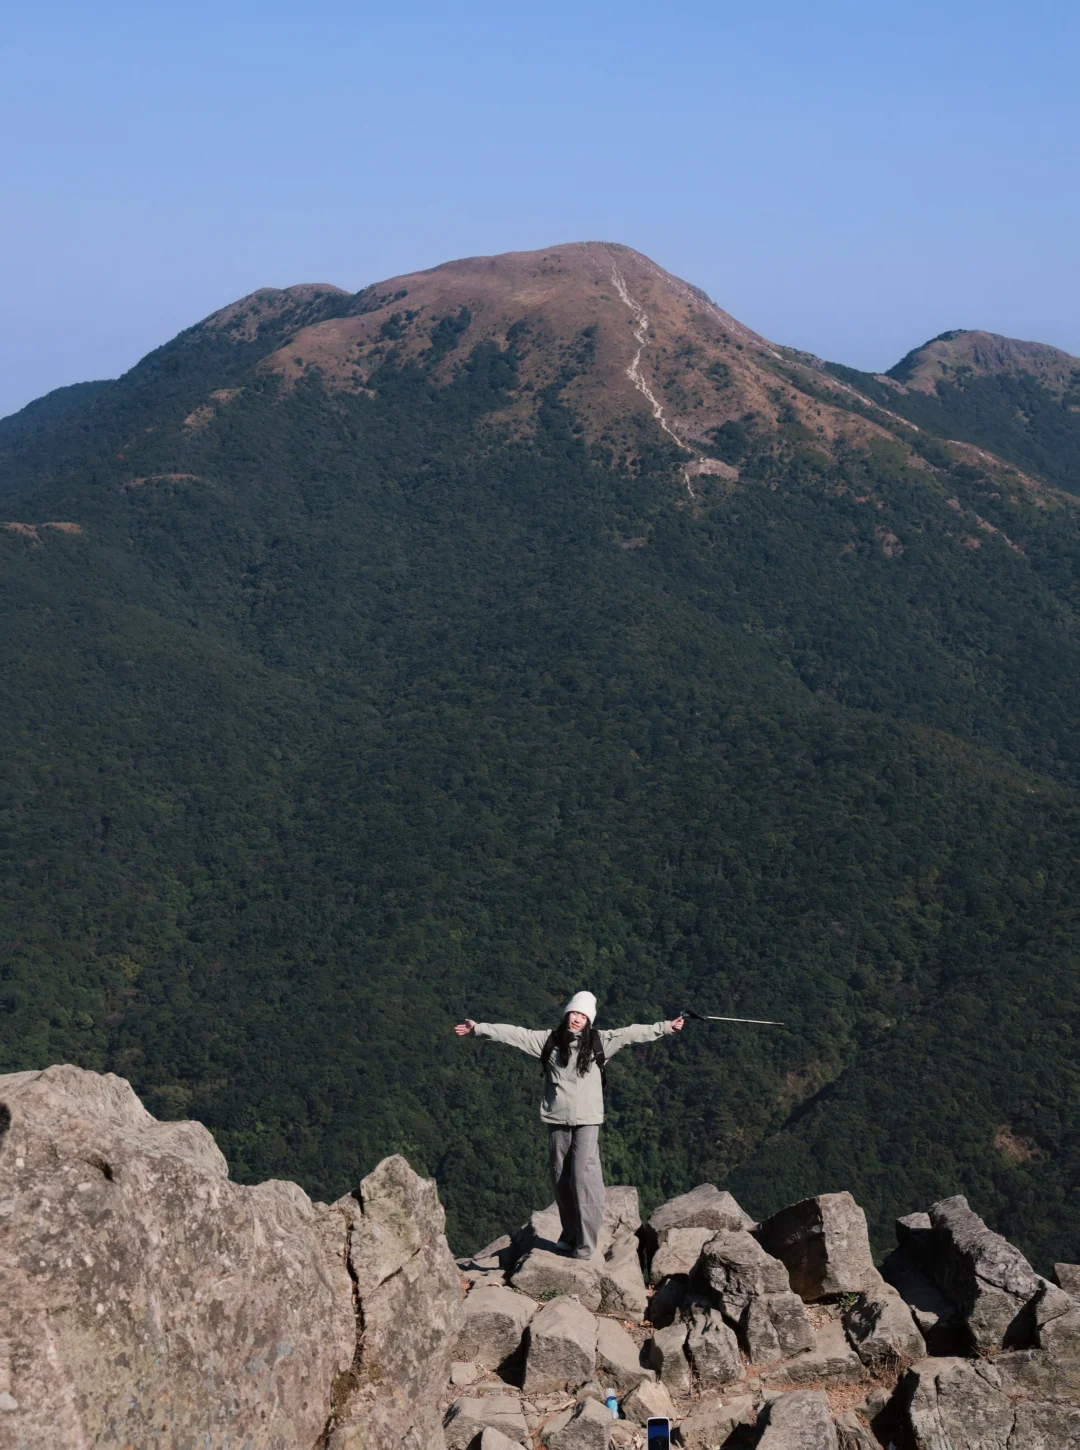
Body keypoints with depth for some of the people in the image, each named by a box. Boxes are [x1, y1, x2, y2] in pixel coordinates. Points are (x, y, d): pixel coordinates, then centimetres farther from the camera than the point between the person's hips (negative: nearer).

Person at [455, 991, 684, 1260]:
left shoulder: (600, 1041, 2)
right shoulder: (548, 1040, 3)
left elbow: (632, 1033, 3)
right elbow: (514, 1033, 2)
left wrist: (665, 1027, 2)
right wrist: (478, 1028, -1)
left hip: (587, 1120, -2)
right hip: (557, 1120, 2)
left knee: (583, 1176, -11)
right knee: (560, 1179, 8)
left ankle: (585, 1242, -5)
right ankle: (569, 1235, 23)